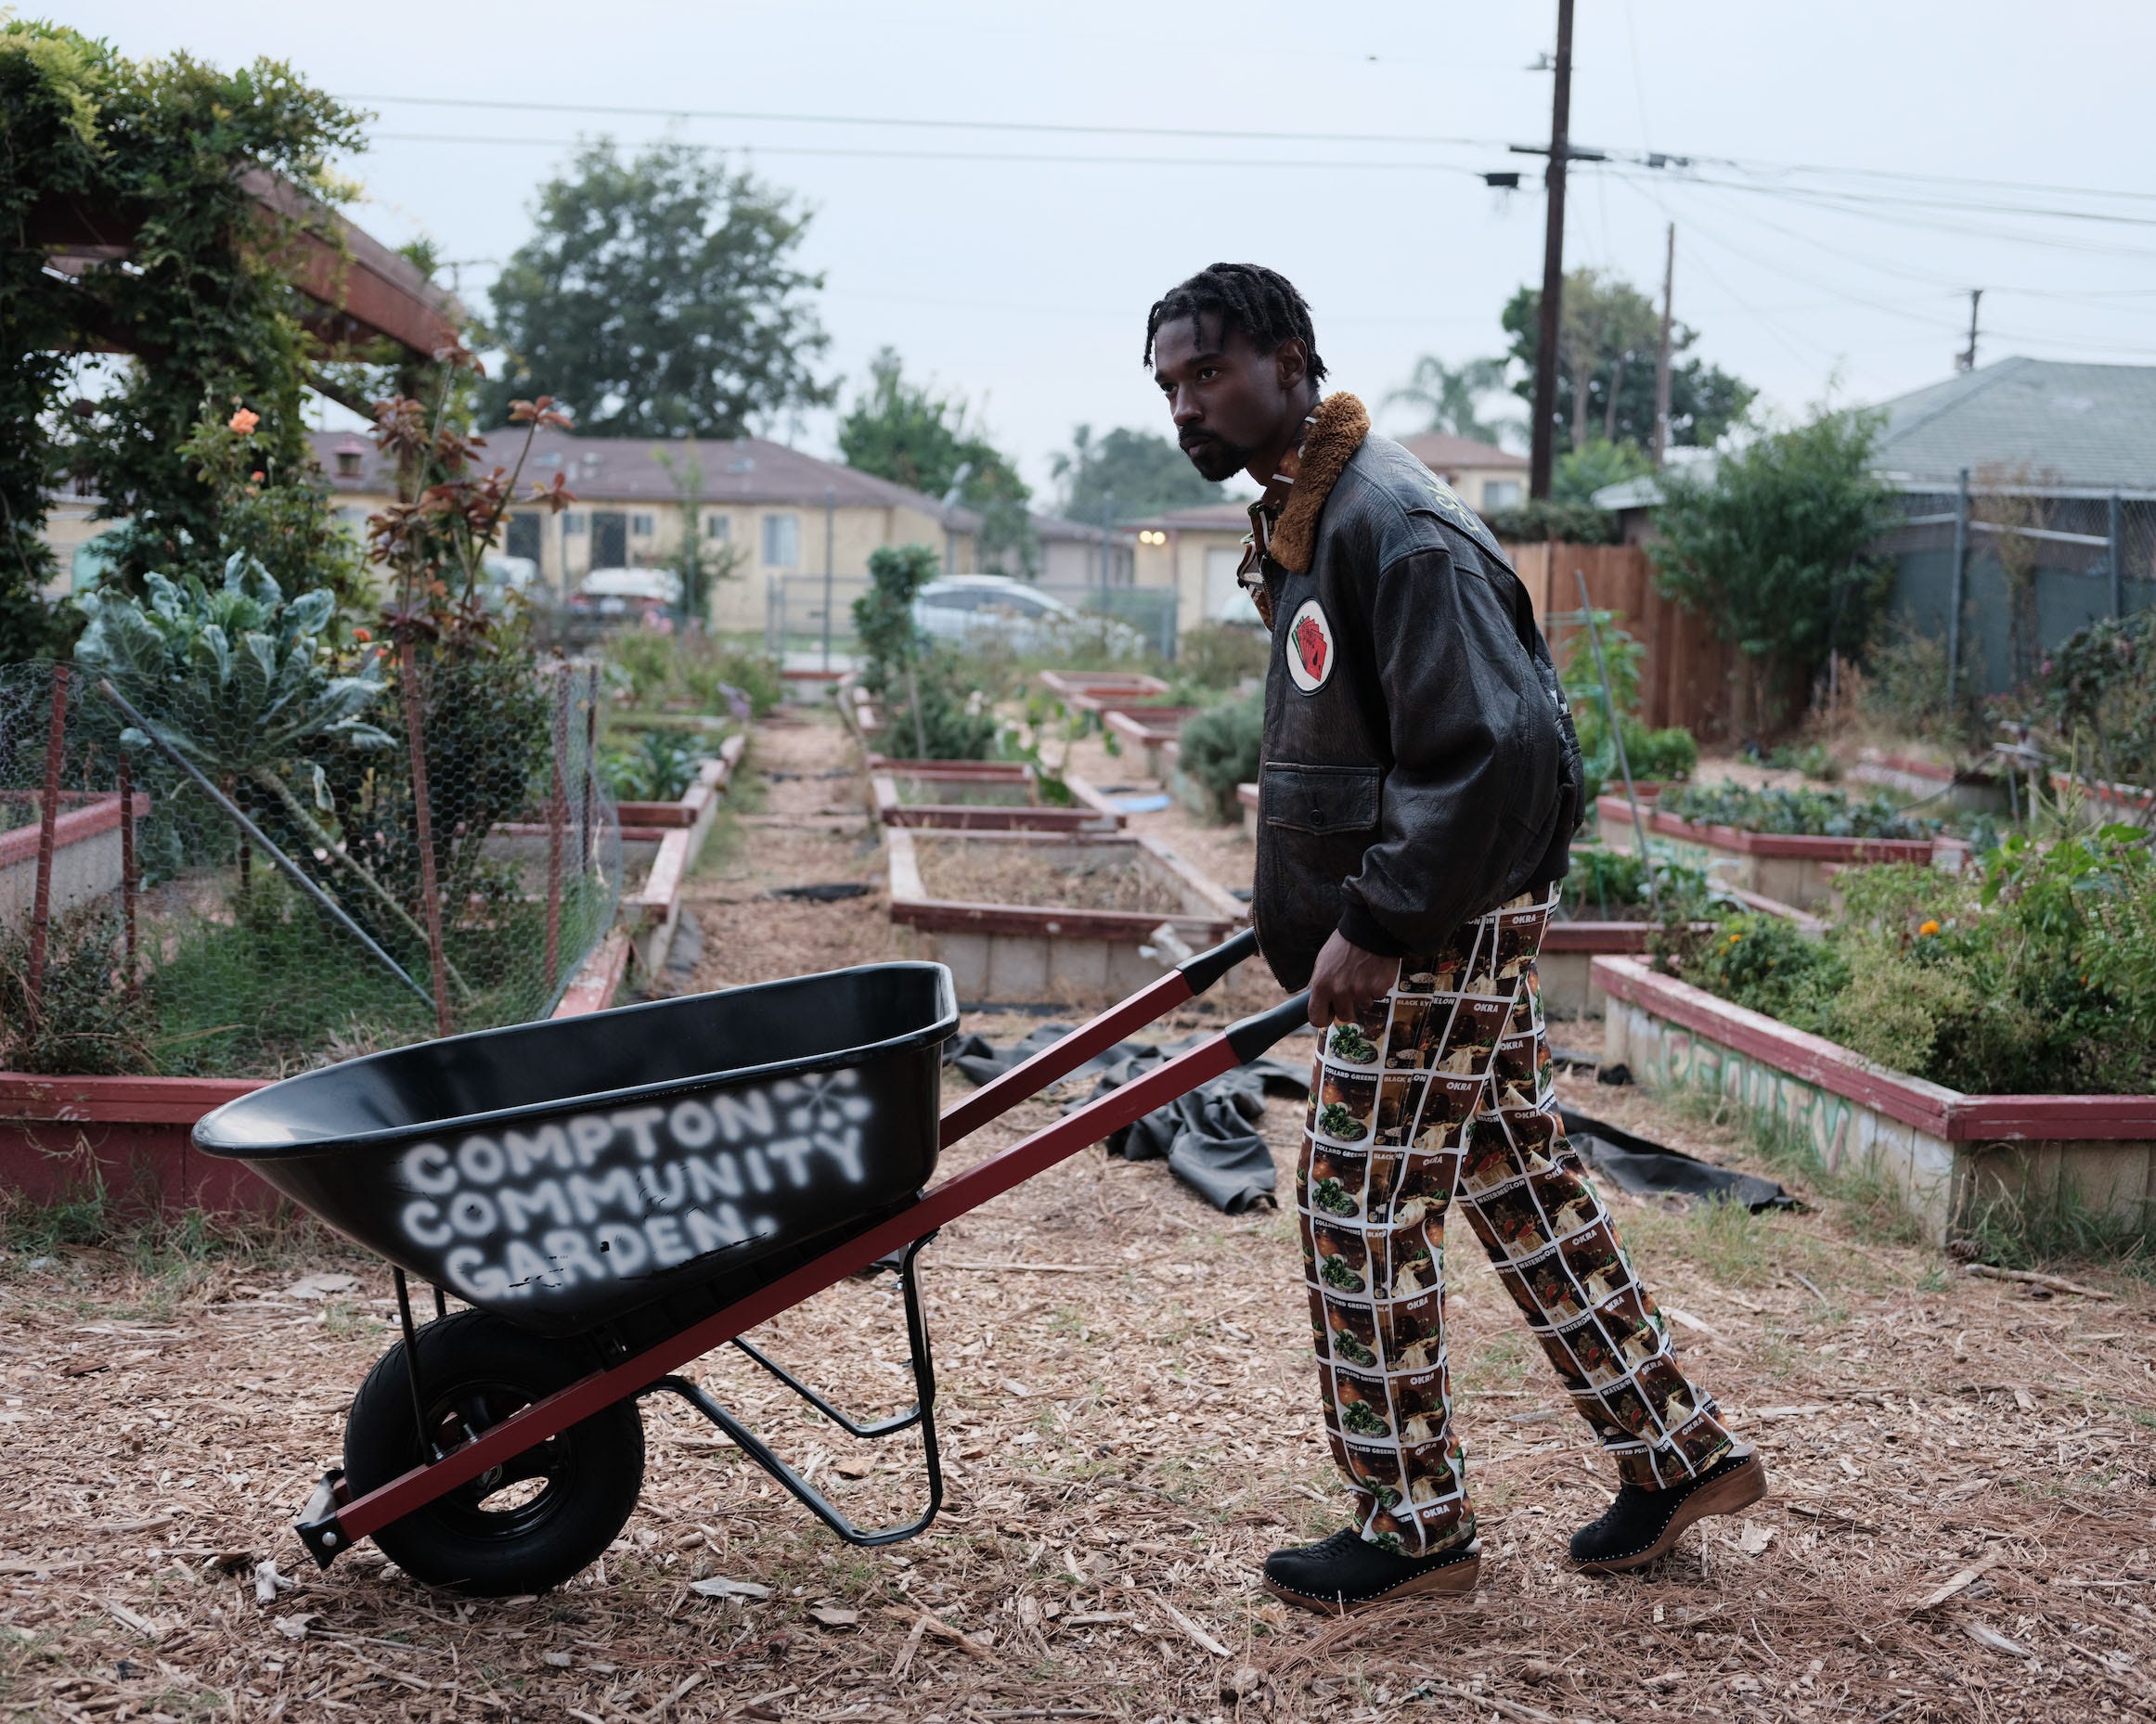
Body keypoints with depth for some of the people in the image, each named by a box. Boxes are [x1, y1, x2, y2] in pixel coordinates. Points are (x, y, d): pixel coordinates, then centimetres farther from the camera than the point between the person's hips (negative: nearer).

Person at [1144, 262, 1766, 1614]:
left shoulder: (1395, 525, -20)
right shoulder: (1301, 515, 13)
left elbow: (1496, 749, -27)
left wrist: (1378, 924, -25)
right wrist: (1318, 907, 17)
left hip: (1443, 926, -10)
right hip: (1428, 917, 10)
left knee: (1362, 1208, -2)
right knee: (1524, 1184, 15)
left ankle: (1415, 1527, 13)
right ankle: (1680, 1452, 27)